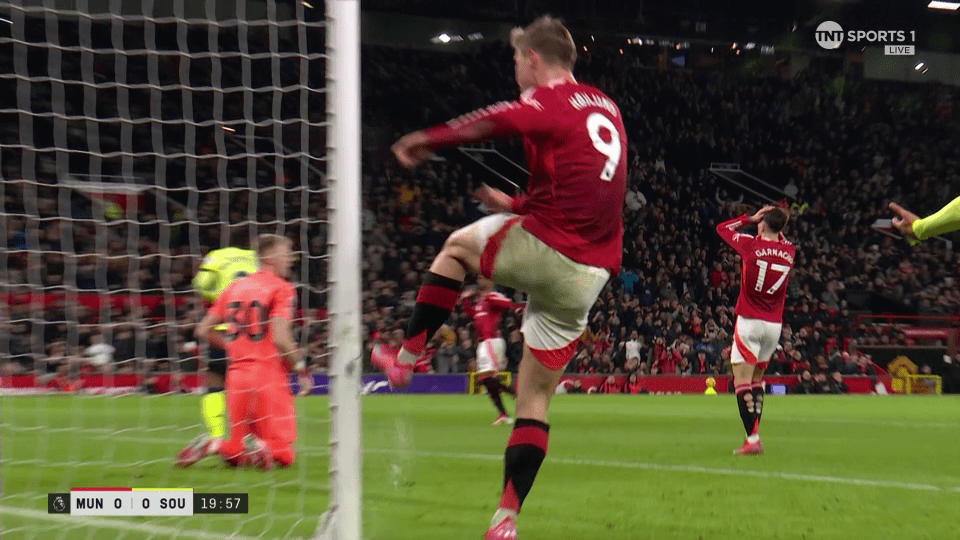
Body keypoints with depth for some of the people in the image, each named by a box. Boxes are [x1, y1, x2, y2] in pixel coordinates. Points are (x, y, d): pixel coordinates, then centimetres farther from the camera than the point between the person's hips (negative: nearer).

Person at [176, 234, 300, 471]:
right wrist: (297, 363, 1)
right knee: (283, 454, 2)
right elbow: (280, 339, -16)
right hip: (268, 373, -6)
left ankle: (211, 445, -13)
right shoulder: (280, 288, -5)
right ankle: (261, 447, -28)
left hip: (236, 374, 6)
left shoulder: (235, 287, 14)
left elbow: (203, 330, 15)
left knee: (239, 452, 15)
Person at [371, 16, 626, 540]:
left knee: (456, 246, 23)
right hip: (589, 275, 7)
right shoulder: (606, 108, 22)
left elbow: (498, 121, -24)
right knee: (535, 397, 9)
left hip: (545, 247, -7)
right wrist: (518, 205, 37)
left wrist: (425, 139, -16)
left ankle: (406, 358, 22)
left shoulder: (550, 100, -3)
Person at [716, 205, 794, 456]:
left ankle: (752, 438, -18)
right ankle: (754, 436, 18)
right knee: (756, 379, 18)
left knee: (742, 381, -7)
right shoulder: (789, 252, 2)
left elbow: (722, 228, 6)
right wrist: (776, 221, 14)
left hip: (749, 322, -5)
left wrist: (751, 218, 10)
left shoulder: (752, 245, -10)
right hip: (774, 325, 5)